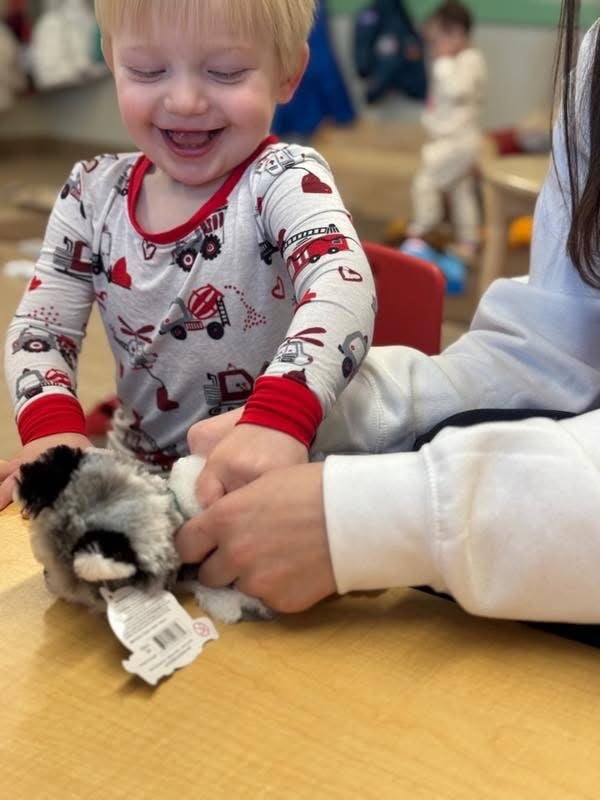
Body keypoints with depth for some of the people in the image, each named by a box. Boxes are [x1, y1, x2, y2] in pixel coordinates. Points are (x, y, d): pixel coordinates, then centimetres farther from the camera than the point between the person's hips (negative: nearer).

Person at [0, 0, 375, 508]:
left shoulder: (285, 181, -14)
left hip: (275, 480, -4)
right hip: (137, 472, 4)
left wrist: (278, 418, -49)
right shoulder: (95, 193, 0)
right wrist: (52, 424, -21)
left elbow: (341, 287, -32)